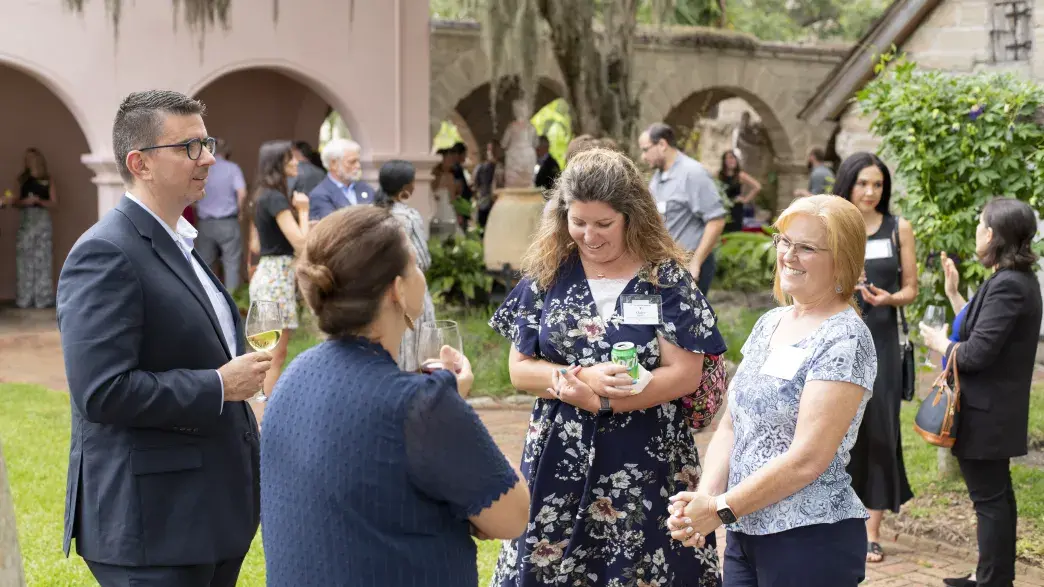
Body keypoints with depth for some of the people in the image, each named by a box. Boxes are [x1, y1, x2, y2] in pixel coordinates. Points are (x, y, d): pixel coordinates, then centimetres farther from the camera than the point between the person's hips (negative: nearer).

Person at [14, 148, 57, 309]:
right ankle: (25, 299, 1)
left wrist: (38, 201, -15)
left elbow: (54, 204, 0)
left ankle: (43, 299, -2)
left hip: (42, 220, -3)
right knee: (24, 260, -1)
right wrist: (25, 202, -10)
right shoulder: (23, 179, 13)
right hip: (25, 221, 3)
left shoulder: (47, 180, 4)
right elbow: (17, 202, 12)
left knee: (42, 259, -5)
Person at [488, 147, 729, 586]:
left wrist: (596, 397, -17)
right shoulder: (546, 274, 2)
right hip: (559, 462, 2)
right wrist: (583, 377, -17)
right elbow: (520, 369, 2)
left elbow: (685, 374, -10)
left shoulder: (667, 279, -5)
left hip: (645, 467, -2)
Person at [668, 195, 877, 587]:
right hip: (745, 533, 7)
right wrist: (706, 496, -6)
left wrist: (721, 509, -15)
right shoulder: (769, 324, 10)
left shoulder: (844, 340, -14)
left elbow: (807, 459, -20)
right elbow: (730, 426, 10)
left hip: (812, 540, -7)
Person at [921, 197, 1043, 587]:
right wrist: (953, 294, 16)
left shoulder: (1007, 285, -23)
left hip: (985, 414, -11)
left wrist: (940, 344, -8)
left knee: (989, 498, -3)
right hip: (997, 409, 11)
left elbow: (976, 353, -26)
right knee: (996, 495, 19)